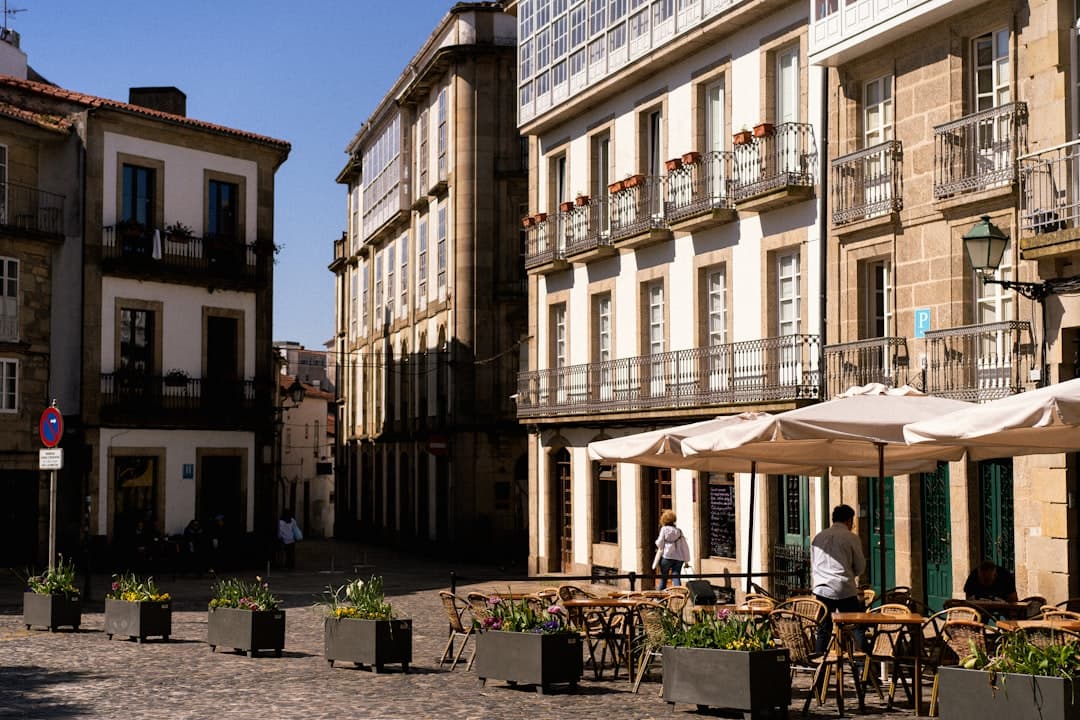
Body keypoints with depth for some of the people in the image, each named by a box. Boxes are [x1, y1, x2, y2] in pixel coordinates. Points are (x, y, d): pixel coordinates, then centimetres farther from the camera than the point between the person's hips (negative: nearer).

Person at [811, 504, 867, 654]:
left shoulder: (818, 537, 12)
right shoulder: (851, 538, -1)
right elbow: (860, 568, 5)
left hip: (822, 589, 4)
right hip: (845, 590, -4)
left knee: (823, 630, 9)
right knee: (857, 626, 4)